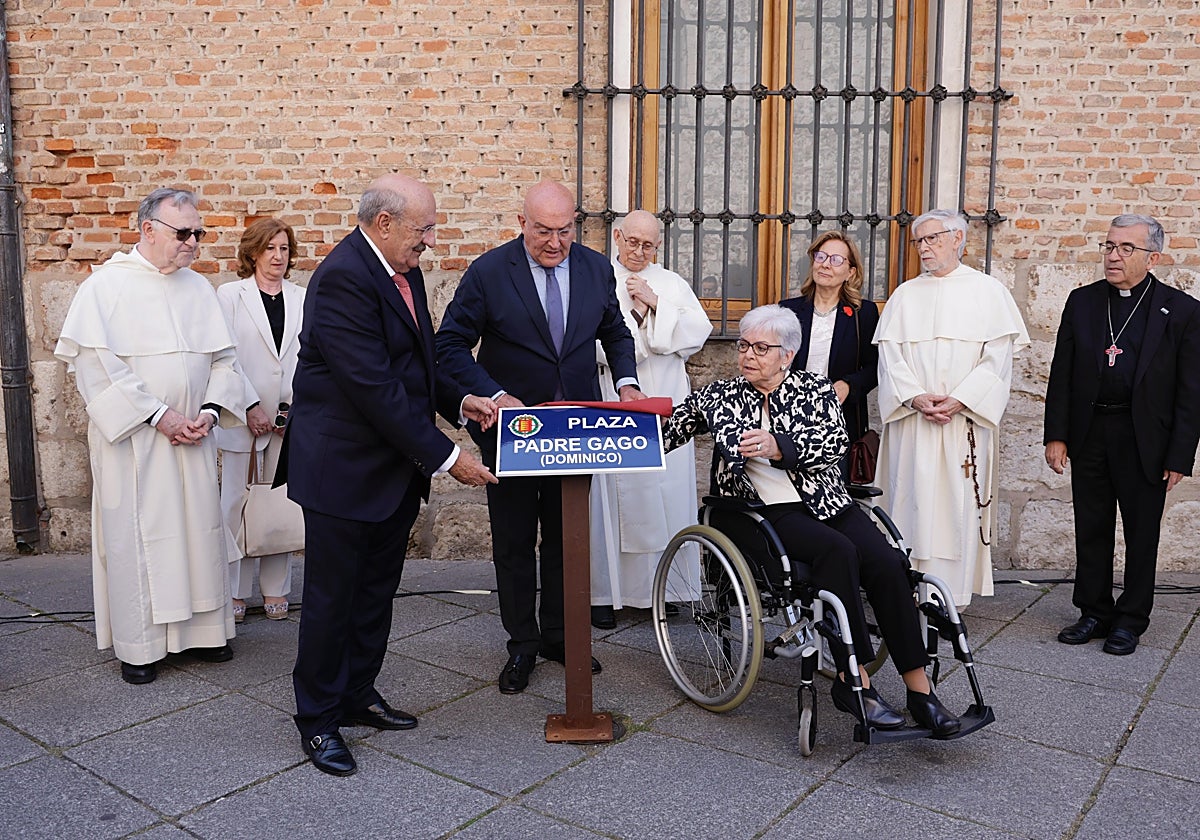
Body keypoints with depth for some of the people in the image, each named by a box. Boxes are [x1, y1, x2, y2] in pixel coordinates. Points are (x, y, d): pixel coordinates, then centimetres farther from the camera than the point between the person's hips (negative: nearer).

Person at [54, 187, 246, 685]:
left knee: (198, 528, 8)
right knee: (135, 534, 2)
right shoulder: (106, 285, -5)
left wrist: (209, 411, -6)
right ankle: (139, 644, 14)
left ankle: (200, 629, 22)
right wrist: (158, 416, -16)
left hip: (193, 436, 5)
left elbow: (223, 358, 9)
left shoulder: (199, 288, 10)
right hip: (133, 438, -4)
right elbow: (96, 364, -13)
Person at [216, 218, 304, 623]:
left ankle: (275, 590, 14)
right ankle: (235, 591, 11)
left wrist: (292, 406, -6)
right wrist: (250, 407, -10)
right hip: (241, 415, -2)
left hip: (287, 417, 2)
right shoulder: (230, 295, 2)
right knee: (236, 500, 1)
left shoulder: (302, 299, 8)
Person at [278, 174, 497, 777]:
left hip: (396, 469, 9)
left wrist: (460, 399, 2)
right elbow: (374, 388, -26)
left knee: (376, 591, 19)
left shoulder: (403, 269, 8)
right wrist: (445, 456, -22)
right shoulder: (343, 278, -22)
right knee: (332, 596, 5)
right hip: (343, 468, -9)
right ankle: (318, 719, 22)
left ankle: (358, 695, 35)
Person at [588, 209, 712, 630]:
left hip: (666, 408, 3)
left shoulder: (672, 284, 15)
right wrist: (637, 315, -6)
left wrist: (656, 305, -6)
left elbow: (699, 331, 3)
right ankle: (604, 591, 6)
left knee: (667, 494, 2)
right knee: (613, 495, -3)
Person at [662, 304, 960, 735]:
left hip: (828, 502, 3)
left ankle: (920, 690, -15)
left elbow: (836, 441, -5)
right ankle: (853, 680, -25)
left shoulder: (814, 388, 11)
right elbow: (666, 429, 11)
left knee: (887, 563, -22)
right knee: (838, 551, -31)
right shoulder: (720, 396, 13)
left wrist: (778, 446, -20)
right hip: (767, 511, -2)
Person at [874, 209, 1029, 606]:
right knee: (911, 500, 1)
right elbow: (890, 354, 4)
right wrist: (915, 397, -11)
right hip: (911, 420, 2)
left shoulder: (988, 291, 5)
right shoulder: (905, 295, 12)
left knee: (958, 504, -2)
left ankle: (951, 598, 6)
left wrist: (958, 401, -13)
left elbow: (998, 358, -2)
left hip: (966, 421, -2)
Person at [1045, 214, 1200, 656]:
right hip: (1089, 435, 3)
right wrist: (1056, 435, -1)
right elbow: (1062, 373, 5)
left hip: (1145, 442, -2)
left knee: (1141, 534, 9)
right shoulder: (1082, 301, 5)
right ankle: (1095, 613, 24)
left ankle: (1130, 620, 23)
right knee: (1091, 531, 10)